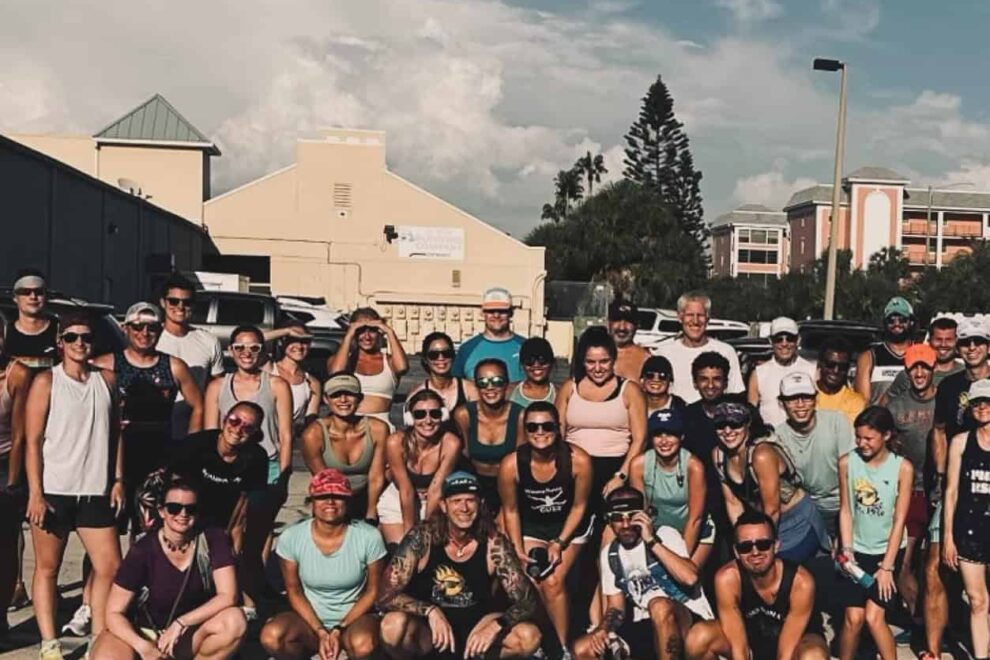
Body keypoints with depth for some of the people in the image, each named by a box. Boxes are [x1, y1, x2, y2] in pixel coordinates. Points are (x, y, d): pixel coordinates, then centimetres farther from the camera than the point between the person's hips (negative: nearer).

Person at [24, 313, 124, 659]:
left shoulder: (106, 379, 6)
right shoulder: (46, 381, -4)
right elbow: (33, 441, -6)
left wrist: (118, 480, 6)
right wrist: (35, 494, -11)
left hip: (95, 491, 4)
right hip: (53, 490, -3)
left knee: (110, 567, 3)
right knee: (47, 568, 7)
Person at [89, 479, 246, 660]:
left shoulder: (213, 539, -13)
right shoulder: (143, 550, -16)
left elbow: (228, 596, -18)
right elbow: (114, 613, -14)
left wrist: (180, 624, -26)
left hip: (192, 633, 1)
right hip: (145, 633, 0)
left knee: (234, 620, -31)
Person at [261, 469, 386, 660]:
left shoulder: (369, 537, -14)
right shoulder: (291, 538, -10)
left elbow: (373, 591, -4)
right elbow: (294, 592, -1)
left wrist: (340, 630, -13)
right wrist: (320, 632, -12)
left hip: (354, 617, -2)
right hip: (310, 619, 2)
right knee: (271, 637, -29)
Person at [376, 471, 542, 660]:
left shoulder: (494, 544, -13)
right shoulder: (422, 537, -17)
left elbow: (527, 601, -13)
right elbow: (385, 595, -21)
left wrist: (496, 626, -32)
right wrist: (430, 611, -37)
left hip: (473, 627, 2)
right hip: (426, 629, -2)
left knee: (530, 637, -23)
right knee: (394, 625, -35)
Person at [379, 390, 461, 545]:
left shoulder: (450, 444, -26)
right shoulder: (396, 442, -26)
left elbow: (436, 490, -20)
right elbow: (406, 490, -21)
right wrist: (409, 531, -15)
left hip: (435, 504, 0)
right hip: (397, 502, 0)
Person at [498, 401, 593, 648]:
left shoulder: (578, 460, -26)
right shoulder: (511, 465, -25)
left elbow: (579, 506, -11)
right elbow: (510, 510, -8)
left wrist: (559, 543, -14)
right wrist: (518, 550, -10)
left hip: (570, 527, -1)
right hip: (530, 528, 1)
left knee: (553, 582, -16)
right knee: (531, 585, -12)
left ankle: (561, 646, 4)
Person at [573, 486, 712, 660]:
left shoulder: (665, 535, -10)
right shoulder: (609, 554, 6)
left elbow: (690, 578, -27)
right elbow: (616, 606, 10)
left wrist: (651, 541, -26)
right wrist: (603, 629, -11)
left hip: (691, 620, -5)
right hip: (647, 626, 6)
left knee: (659, 606, -39)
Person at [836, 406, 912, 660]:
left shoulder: (902, 468, -13)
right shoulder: (846, 462, -8)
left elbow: (899, 520, -11)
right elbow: (845, 510, -1)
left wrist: (887, 566, -11)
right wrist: (846, 549, -9)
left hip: (888, 551, -1)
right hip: (856, 550, 2)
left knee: (873, 617, -10)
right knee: (853, 618, -3)